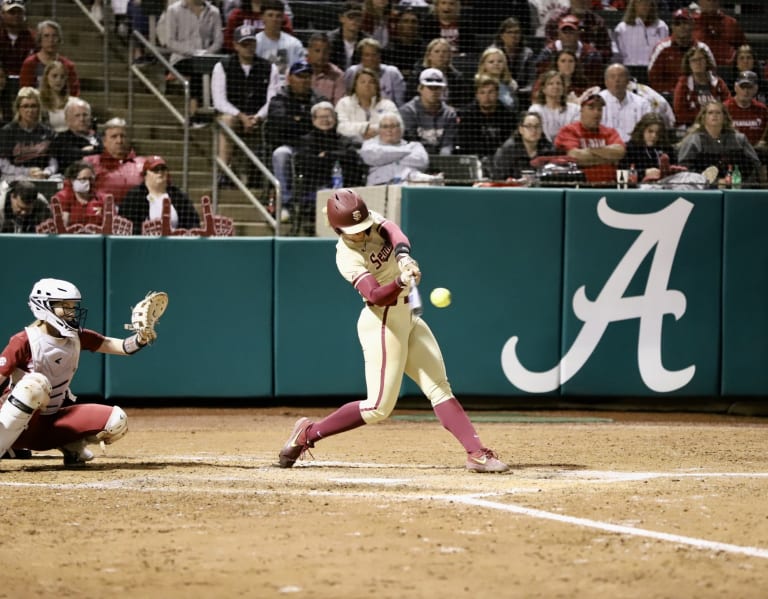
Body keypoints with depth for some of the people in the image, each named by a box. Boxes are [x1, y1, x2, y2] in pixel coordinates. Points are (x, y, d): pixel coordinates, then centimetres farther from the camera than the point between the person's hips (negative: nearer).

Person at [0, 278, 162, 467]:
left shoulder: (77, 337, 1)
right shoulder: (24, 341, -16)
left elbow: (121, 347, -3)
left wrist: (141, 338, -24)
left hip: (54, 423, 5)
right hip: (24, 426, -5)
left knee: (117, 420, -12)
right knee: (35, 383, -38)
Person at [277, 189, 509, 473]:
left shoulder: (372, 219, -2)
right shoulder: (347, 257, -21)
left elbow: (394, 232, -22)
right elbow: (375, 295, -33)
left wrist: (403, 256, -43)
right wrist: (401, 282, -52)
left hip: (407, 317, 8)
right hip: (383, 323, -8)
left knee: (440, 388, 2)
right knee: (379, 407, -7)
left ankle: (477, 453, -1)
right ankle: (308, 433, 6)